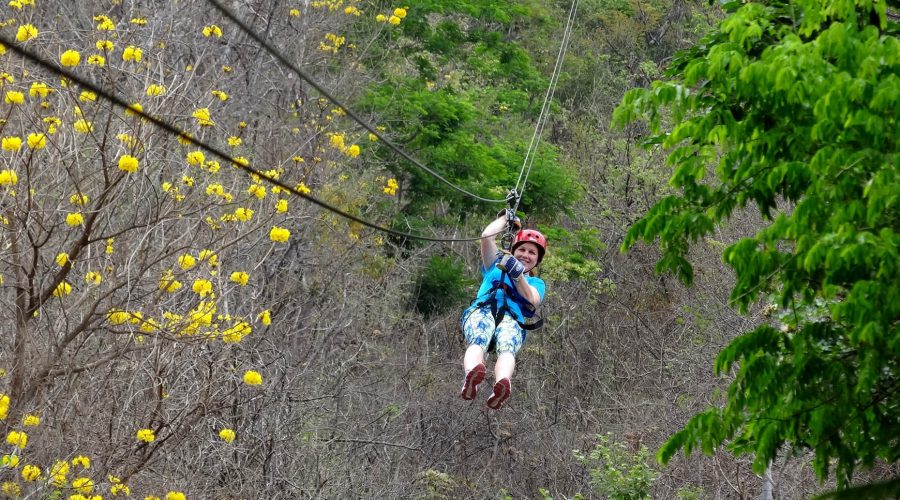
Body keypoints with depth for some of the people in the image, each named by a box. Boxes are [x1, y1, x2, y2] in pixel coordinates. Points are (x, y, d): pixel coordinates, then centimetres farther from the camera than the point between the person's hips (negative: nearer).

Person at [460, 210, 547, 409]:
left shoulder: (536, 283, 35)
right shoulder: (496, 266, 39)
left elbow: (533, 301, 10)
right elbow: (487, 236, 25)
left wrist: (518, 276, -2)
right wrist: (506, 217, 37)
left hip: (512, 319, 0)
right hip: (482, 310, 0)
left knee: (507, 348, -39)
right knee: (477, 342, -39)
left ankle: (502, 385, -72)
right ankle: (471, 378, -72)